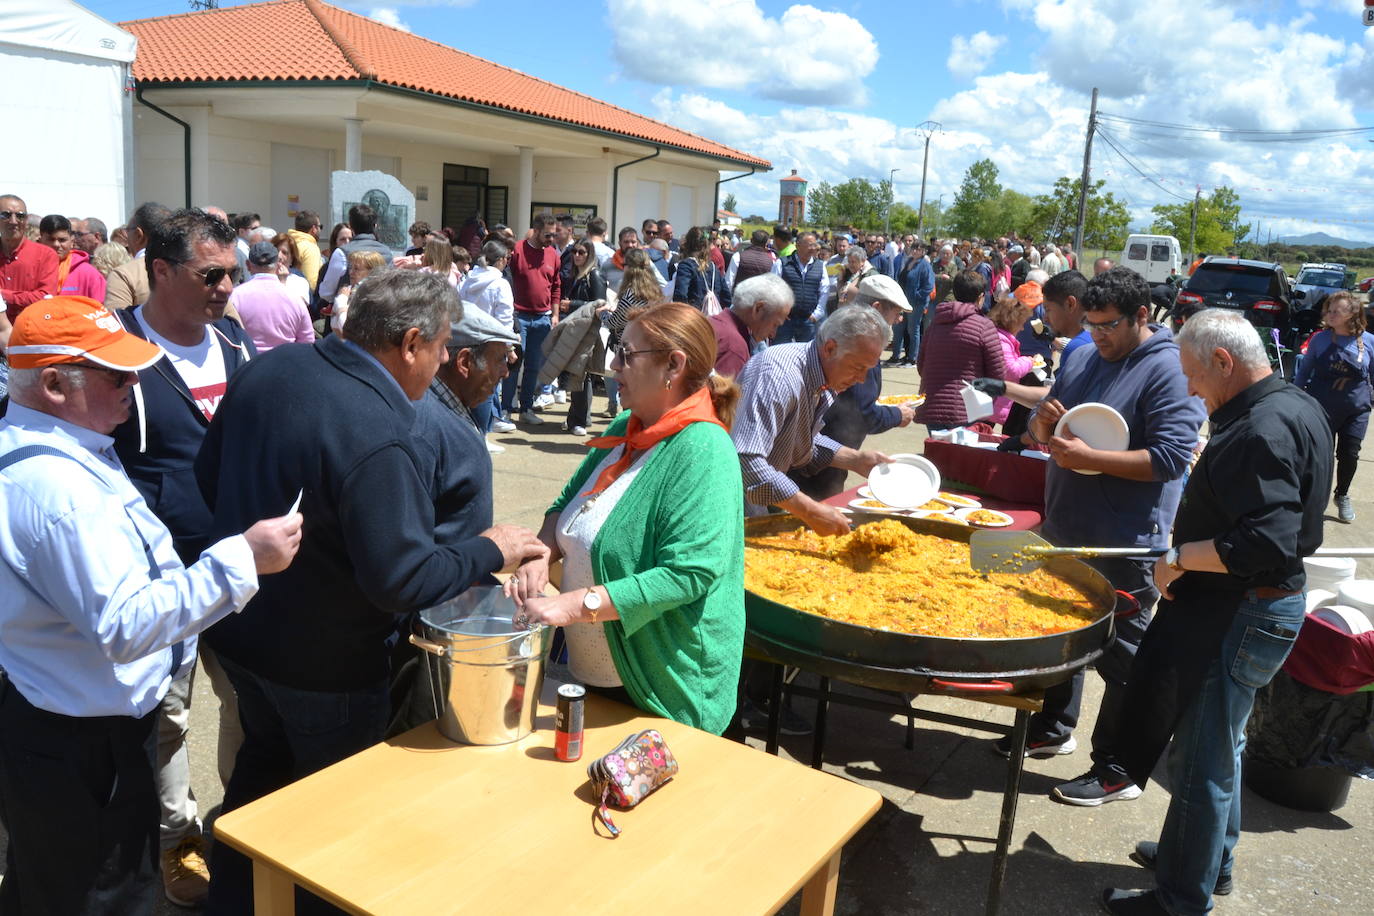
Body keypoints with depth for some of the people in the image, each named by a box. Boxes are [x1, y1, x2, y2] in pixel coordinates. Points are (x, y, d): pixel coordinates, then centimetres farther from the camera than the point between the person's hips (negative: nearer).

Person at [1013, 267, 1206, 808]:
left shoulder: (1170, 371, -13)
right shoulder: (1082, 359, 9)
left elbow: (1170, 458, -21)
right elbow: (1040, 434, 16)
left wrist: (1087, 457, -25)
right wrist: (1044, 421, -8)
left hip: (1124, 547, -8)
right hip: (1066, 530, 8)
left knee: (1121, 658, 4)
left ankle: (1117, 771, 18)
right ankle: (1054, 728, 40)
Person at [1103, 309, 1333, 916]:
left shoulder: (1262, 430, -25)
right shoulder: (1297, 407, 9)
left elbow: (1267, 545, -32)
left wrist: (1181, 557, -20)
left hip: (1237, 614, -11)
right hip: (1267, 604, 11)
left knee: (1202, 758, 3)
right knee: (1220, 743, 25)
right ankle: (1213, 859, 43)